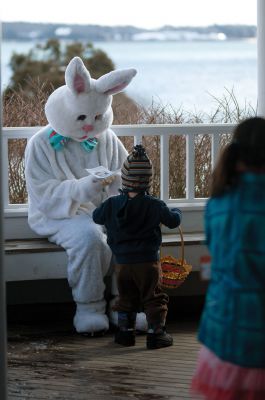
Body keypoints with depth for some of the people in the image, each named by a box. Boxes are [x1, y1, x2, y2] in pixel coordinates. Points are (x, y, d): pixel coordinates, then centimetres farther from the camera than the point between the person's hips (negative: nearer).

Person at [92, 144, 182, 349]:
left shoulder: (112, 204, -6)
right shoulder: (154, 205, -12)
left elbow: (96, 217, 11)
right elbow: (173, 221, -2)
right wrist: (176, 212, 20)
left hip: (122, 262, 3)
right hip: (148, 261, -3)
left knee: (126, 297, 18)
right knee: (153, 297, 8)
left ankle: (125, 331, 24)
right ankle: (156, 333, 8)